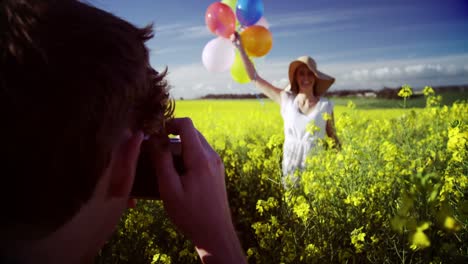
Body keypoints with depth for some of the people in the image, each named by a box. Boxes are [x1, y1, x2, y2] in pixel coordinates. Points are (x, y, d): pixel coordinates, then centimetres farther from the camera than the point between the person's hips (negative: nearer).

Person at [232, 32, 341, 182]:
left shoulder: (326, 106, -3)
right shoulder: (286, 100, 0)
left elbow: (334, 139, 7)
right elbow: (255, 78, 3)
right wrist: (240, 48, 0)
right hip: (291, 167, 1)